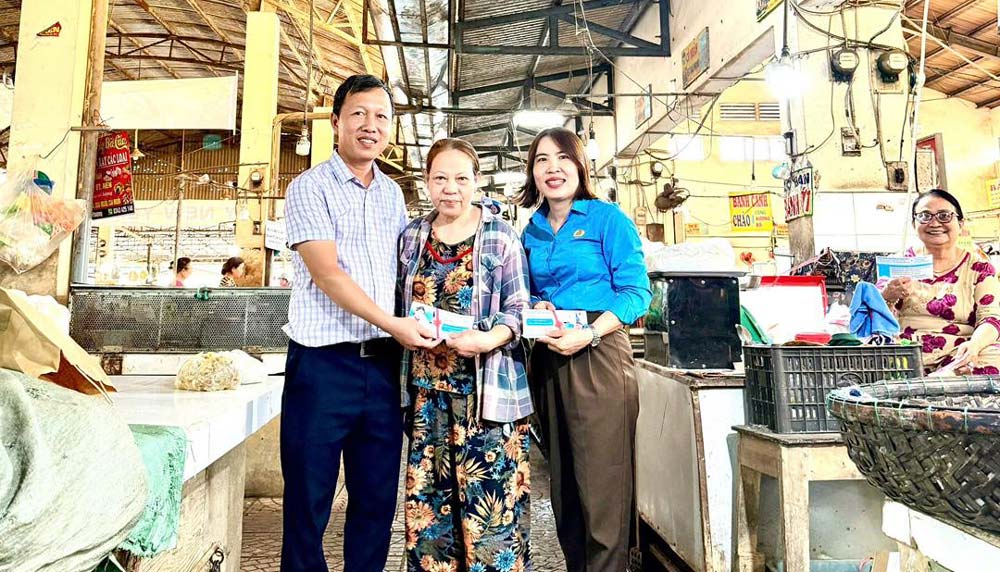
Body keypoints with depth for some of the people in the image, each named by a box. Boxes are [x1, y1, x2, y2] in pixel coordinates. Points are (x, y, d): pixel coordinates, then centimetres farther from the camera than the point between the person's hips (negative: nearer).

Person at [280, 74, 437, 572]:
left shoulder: (392, 194, 15)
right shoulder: (310, 188, -3)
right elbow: (326, 273, -13)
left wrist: (416, 324, 5)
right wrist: (393, 325, -19)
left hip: (383, 364, 5)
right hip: (323, 364, -5)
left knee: (378, 498, 13)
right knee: (309, 499, 6)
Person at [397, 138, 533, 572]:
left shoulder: (500, 236, 0)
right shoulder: (411, 237, 11)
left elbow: (517, 308, -3)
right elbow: (399, 306, 17)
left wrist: (489, 340, -20)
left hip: (487, 386, -3)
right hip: (428, 387, 4)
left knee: (488, 497, -2)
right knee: (429, 497, 9)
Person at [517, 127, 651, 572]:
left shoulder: (608, 218, -3)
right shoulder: (532, 231, 14)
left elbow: (636, 292, -9)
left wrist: (589, 334, -21)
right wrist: (536, 307, -3)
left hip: (598, 355, -6)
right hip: (548, 358, 6)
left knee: (601, 483, -3)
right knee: (563, 481, 14)